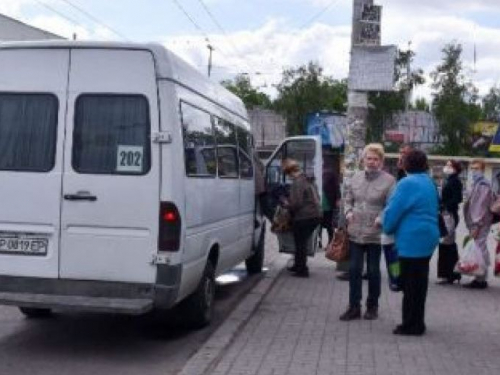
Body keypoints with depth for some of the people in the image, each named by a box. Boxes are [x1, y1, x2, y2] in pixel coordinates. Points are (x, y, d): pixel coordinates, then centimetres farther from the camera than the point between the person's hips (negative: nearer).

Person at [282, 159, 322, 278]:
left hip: (303, 218, -9)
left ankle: (302, 270, 9)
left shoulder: (297, 183, -17)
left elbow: (295, 204, -22)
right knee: (302, 242, 21)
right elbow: (316, 198, 19)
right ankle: (298, 266, 32)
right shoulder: (308, 180, 11)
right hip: (315, 215, 9)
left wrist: (286, 204, -1)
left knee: (300, 243, 3)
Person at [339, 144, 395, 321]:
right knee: (354, 269, 6)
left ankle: (372, 307, 22)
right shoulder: (356, 178, 8)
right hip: (355, 232, 4)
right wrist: (348, 212, 1)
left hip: (375, 234, -4)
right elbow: (348, 199, 18)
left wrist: (381, 219, -23)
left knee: (373, 271, 8)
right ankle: (354, 306, 15)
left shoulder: (388, 180, -7)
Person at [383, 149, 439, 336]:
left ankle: (411, 325, 6)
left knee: (410, 285, -1)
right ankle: (417, 323, 23)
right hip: (427, 238, 9)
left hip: (412, 240, -9)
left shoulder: (408, 183, -15)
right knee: (419, 282, 15)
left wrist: (387, 228, 5)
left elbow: (394, 211, -15)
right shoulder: (429, 183, 13)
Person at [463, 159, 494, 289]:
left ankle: (481, 280, -4)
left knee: (480, 250, -8)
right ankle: (479, 278, 17)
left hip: (480, 224, -10)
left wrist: (476, 225, -21)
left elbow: (481, 206, -19)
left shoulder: (483, 184, -12)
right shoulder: (476, 184, 18)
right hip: (474, 223, 10)